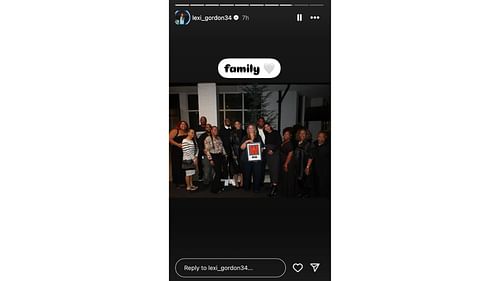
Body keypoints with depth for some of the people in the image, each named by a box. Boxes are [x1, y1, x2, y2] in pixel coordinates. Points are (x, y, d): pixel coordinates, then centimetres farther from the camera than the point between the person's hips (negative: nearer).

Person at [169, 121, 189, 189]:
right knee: (176, 167, -1)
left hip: (184, 152, 5)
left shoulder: (187, 133, 13)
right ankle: (177, 182, 7)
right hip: (176, 152, -5)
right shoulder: (175, 131, -3)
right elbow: (170, 139, -10)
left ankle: (182, 181, 16)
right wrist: (177, 144, -18)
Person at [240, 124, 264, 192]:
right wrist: (246, 142, -15)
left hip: (257, 158, 1)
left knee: (257, 174, -4)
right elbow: (242, 148, -1)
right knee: (247, 174, -1)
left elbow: (262, 147, 17)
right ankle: (246, 187, 11)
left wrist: (260, 150, -3)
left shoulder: (258, 137, 14)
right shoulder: (245, 138, 10)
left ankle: (256, 188, 3)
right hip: (247, 159, -1)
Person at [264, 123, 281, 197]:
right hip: (268, 153, 5)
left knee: (275, 169, -12)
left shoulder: (276, 133, -2)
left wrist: (273, 150, -12)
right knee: (270, 169, 3)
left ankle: (274, 186, -17)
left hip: (275, 152, -5)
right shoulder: (266, 134, 13)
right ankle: (272, 183, 8)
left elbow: (279, 143, -7)